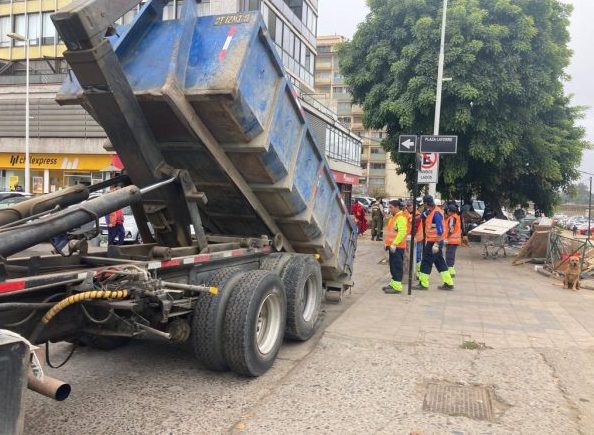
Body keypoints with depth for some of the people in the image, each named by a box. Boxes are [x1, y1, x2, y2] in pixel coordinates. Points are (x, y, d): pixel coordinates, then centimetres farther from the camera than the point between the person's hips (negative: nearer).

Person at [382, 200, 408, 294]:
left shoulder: (401, 218, -15)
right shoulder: (394, 217, 18)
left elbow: (402, 232, -24)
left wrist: (394, 244, -25)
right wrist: (388, 243, 20)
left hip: (397, 247, -10)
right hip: (393, 246, 10)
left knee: (397, 266, -7)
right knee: (393, 266, 15)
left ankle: (397, 287, -4)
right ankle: (393, 283, 24)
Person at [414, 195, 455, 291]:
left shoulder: (436, 213, -19)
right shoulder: (430, 211, 10)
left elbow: (440, 230, -23)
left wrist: (436, 243, -24)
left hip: (433, 242, -10)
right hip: (431, 241, 10)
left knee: (426, 261, -2)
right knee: (440, 262, 13)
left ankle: (423, 284, 7)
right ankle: (448, 283, 19)